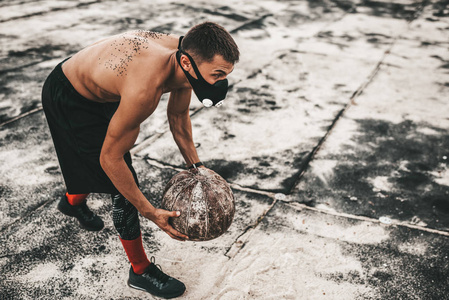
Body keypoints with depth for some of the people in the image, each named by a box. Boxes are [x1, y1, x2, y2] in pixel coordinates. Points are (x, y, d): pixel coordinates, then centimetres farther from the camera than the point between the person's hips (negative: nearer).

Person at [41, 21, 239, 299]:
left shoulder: (186, 53, -19)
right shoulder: (144, 91, -43)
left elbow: (178, 114, 0)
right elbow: (109, 158, -31)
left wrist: (194, 165, -3)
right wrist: (150, 212, -24)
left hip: (100, 87, 8)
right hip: (67, 99, -8)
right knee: (123, 185, -8)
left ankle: (73, 201, 60)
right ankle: (141, 271, 12)